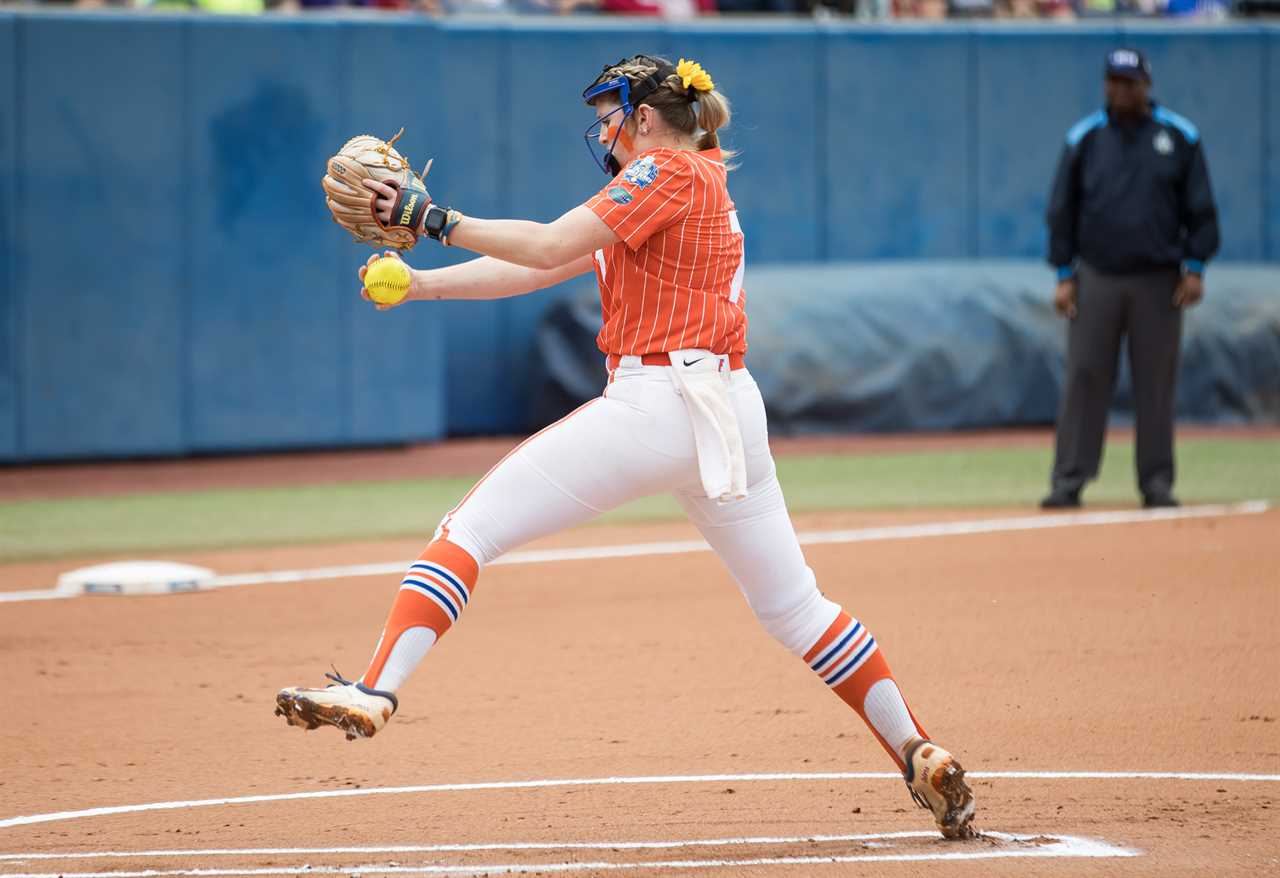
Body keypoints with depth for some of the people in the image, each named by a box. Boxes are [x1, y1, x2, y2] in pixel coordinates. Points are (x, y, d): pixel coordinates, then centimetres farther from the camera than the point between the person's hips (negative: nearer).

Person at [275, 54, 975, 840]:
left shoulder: (668, 172, -1)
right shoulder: (700, 184, 25)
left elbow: (549, 248, -13)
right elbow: (538, 271, 19)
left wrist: (435, 220, -8)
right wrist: (420, 284, 11)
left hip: (653, 401, -9)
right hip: (732, 413, 9)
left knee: (470, 529, -9)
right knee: (793, 605, 16)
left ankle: (375, 692, -23)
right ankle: (922, 759, 14)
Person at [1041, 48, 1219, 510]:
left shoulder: (1179, 137, 3)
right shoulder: (1084, 138, 4)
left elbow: (1201, 209, 6)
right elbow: (1062, 211, 7)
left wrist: (1194, 268, -2)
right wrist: (1064, 275, 1)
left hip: (1158, 281, 0)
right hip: (1097, 277, 0)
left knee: (1156, 382, 2)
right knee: (1084, 378, -3)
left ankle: (1156, 481, 10)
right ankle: (1068, 480, -2)